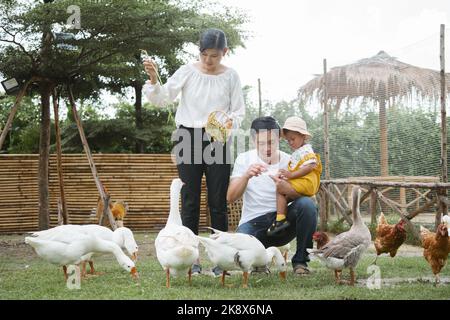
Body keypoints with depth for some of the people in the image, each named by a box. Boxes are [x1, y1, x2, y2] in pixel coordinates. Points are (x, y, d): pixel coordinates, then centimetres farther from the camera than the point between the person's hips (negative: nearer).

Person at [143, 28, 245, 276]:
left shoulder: (231, 76, 2)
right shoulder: (187, 72, -1)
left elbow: (239, 111, 6)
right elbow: (161, 99, -3)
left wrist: (230, 122, -16)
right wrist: (153, 80, -22)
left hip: (217, 140, 0)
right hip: (189, 138, 0)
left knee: (218, 202, 2)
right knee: (189, 201, 1)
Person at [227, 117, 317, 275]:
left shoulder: (289, 161, 0)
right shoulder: (244, 159, 2)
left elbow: (305, 193, -11)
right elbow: (231, 197, -8)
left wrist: (286, 188, -33)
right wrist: (246, 176, -26)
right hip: (253, 221, -1)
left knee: (307, 204, -28)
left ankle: (300, 261, -12)